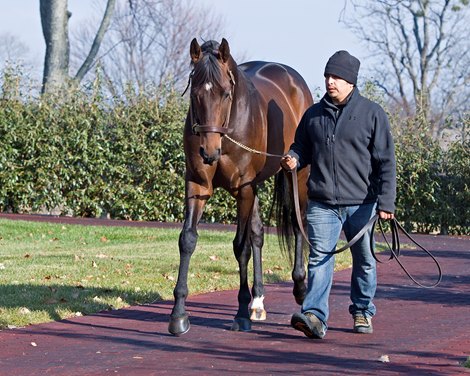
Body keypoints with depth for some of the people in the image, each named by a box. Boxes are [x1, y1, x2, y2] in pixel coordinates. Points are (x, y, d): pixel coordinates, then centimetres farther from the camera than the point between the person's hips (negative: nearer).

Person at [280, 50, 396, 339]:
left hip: (361, 204, -1)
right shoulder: (314, 115, 8)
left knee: (364, 261, 12)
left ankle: (363, 312, 28)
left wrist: (386, 202, -11)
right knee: (320, 258, -11)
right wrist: (293, 159, -7)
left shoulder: (372, 114, -2)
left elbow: (386, 161, -3)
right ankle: (315, 316, -19)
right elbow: (303, 150, 19)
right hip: (322, 204, 1)